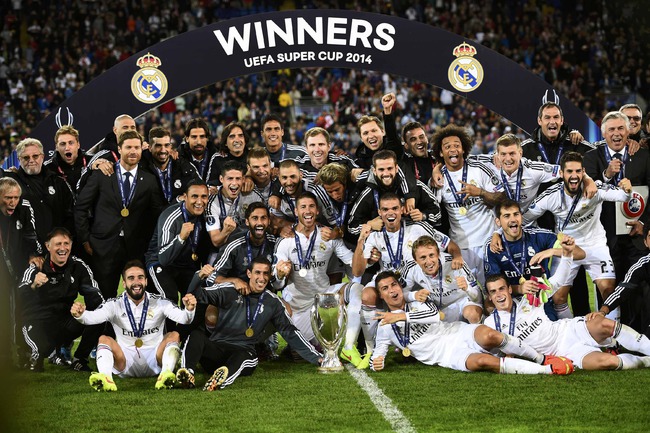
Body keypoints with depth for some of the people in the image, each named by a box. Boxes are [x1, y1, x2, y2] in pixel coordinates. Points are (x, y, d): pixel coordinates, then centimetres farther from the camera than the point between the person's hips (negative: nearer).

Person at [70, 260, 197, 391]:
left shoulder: (160, 303, 0)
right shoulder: (115, 305, 0)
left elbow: (182, 318, -15)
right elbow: (93, 317, -17)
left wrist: (189, 310, -39)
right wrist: (80, 315, -41)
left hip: (154, 360, 0)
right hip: (125, 362, 0)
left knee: (174, 335, -21)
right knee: (104, 339, -21)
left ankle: (166, 375, -45)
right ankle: (105, 378, -48)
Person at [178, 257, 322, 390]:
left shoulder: (273, 302, 14)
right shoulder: (230, 291, 6)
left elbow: (290, 332, 18)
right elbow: (197, 295, 1)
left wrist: (316, 357, 13)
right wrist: (199, 277, -22)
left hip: (244, 351, 0)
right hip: (216, 347, 0)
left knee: (241, 356, -37)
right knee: (196, 335, -32)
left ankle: (222, 378, -69)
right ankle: (187, 373, -57)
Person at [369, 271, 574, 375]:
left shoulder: (417, 304, 12)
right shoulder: (385, 328, 13)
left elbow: (435, 315, -7)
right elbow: (378, 353, 11)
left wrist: (403, 316, -13)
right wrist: (375, 363, -13)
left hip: (461, 333, 1)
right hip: (448, 357, -1)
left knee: (490, 336, -36)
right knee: (482, 361, -35)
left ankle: (542, 359, -17)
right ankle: (547, 370, -33)